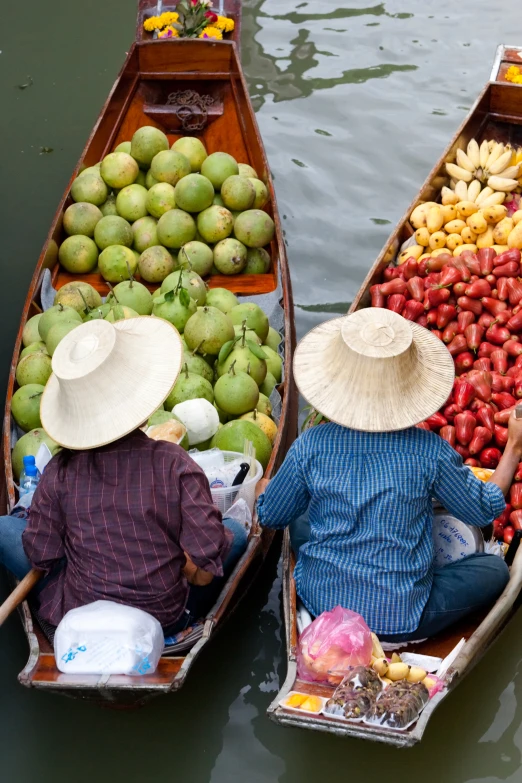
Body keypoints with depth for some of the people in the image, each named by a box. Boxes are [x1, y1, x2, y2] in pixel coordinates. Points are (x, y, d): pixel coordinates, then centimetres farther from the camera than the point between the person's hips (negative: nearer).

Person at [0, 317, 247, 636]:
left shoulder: (61, 471, -14)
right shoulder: (174, 464, -18)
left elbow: (40, 557, -5)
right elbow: (204, 570, -20)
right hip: (167, 619, 0)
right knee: (235, 532, 19)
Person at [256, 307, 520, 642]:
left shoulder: (310, 447, -13)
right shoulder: (430, 451, -17)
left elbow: (271, 516, 4)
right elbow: (484, 511, 0)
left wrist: (260, 486, 25)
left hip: (321, 602, 2)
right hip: (402, 619, -2)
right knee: (494, 567, 18)